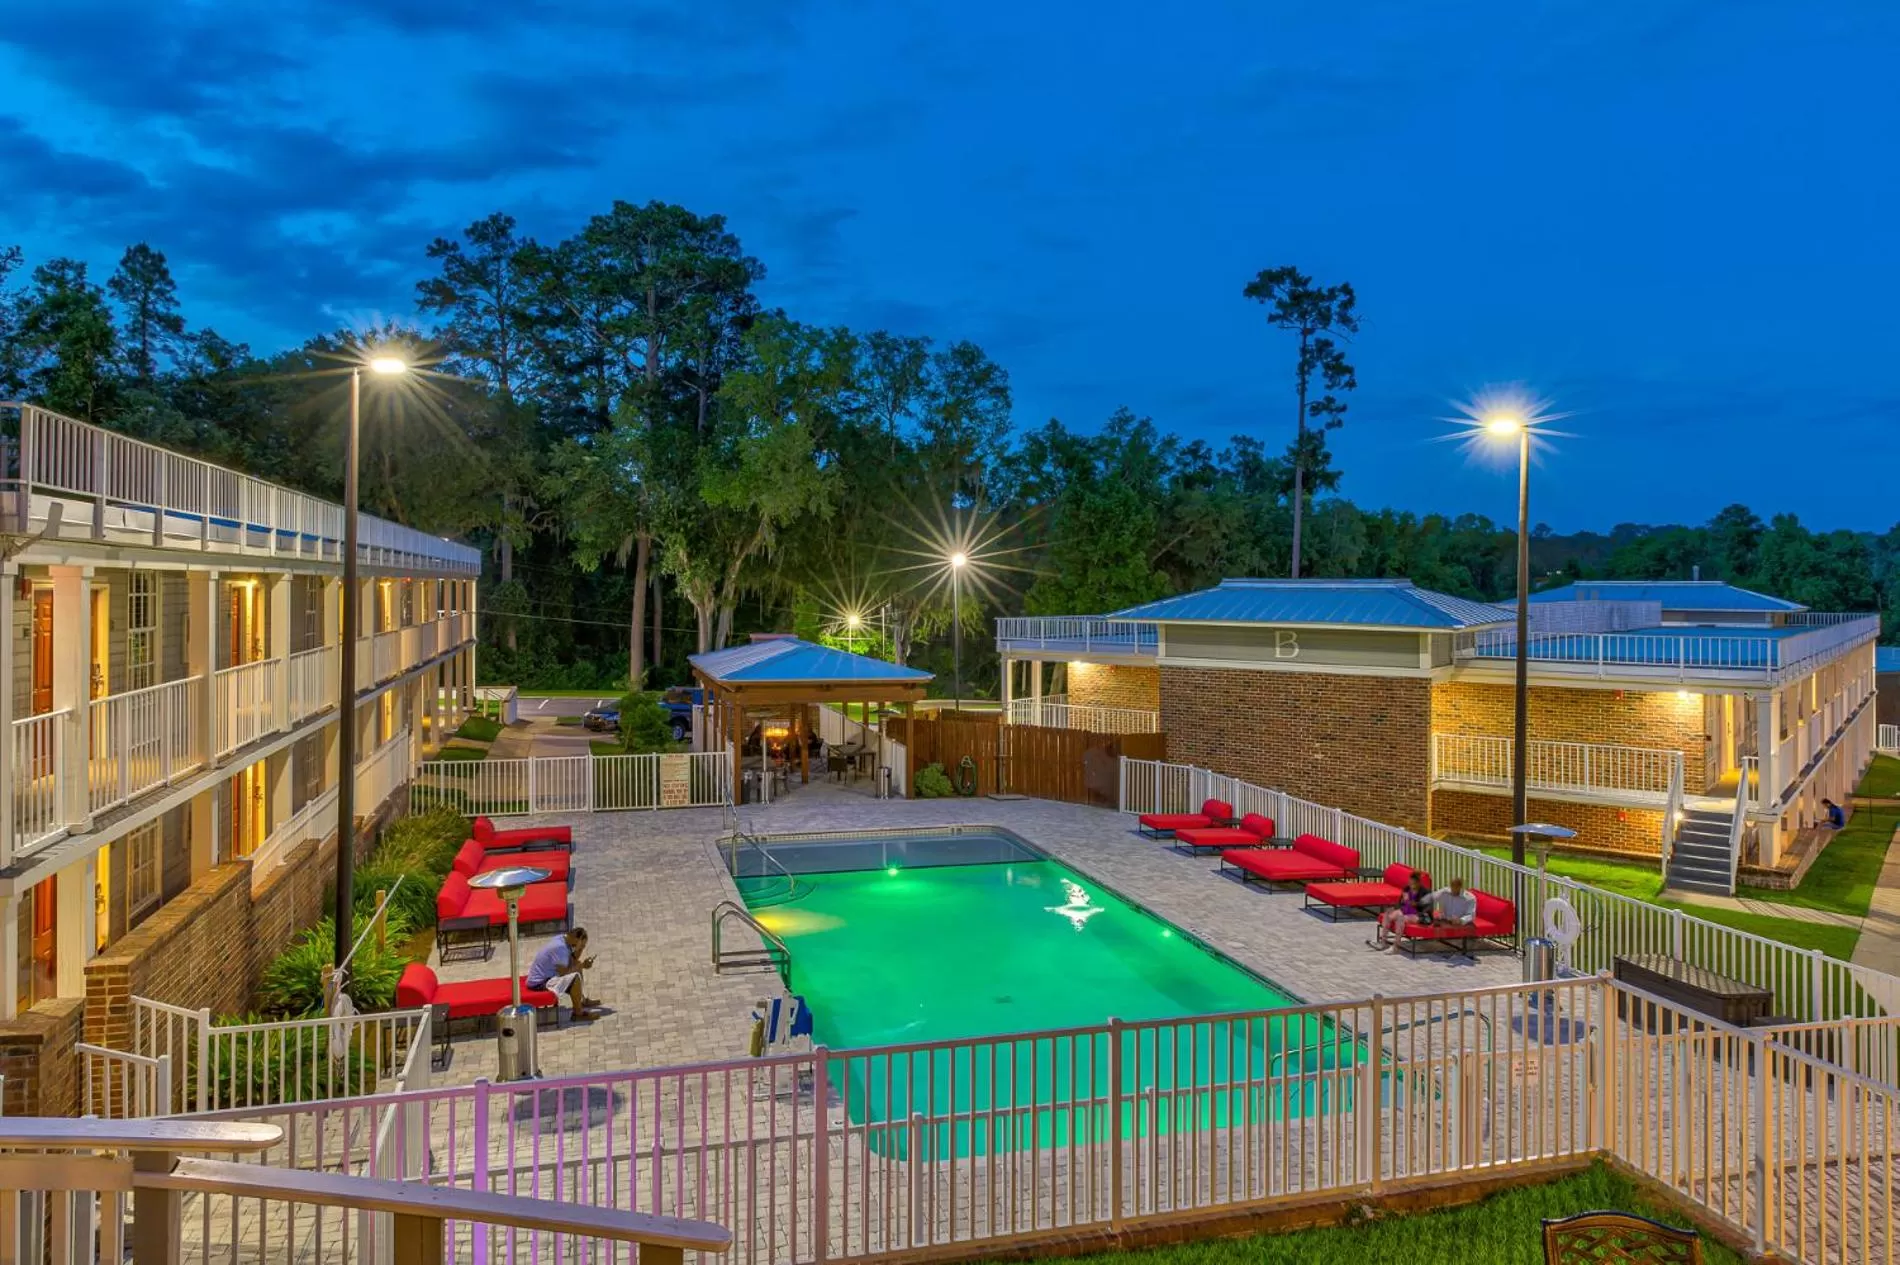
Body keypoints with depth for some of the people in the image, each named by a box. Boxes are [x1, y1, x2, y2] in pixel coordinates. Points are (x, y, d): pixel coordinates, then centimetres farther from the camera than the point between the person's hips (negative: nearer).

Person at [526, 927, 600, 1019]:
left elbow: (572, 963, 10)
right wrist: (581, 966, -16)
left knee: (577, 967, 18)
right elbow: (564, 973, -27)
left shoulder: (562, 940, 1)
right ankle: (578, 1013, -11)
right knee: (575, 977, -26)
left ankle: (583, 1000, 30)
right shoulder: (560, 947, -27)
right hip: (539, 984, -10)